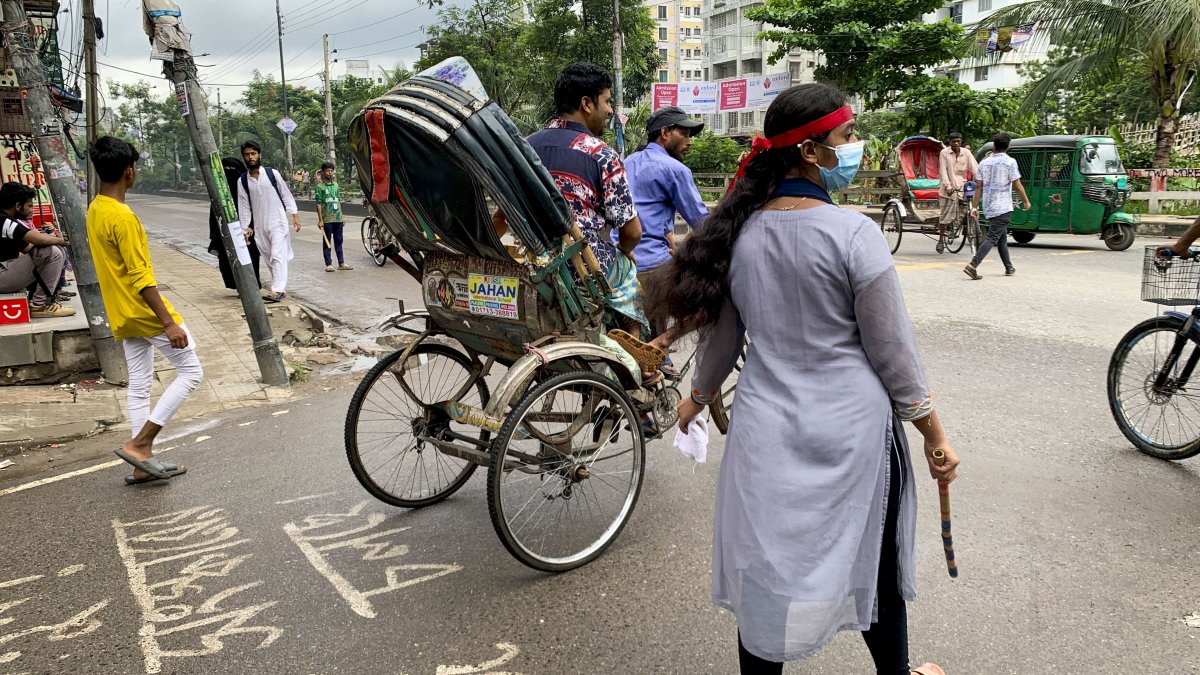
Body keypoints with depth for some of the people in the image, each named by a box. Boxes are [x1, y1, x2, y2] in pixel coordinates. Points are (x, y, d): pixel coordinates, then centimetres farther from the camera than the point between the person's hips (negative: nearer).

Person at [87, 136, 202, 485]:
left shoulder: (95, 211, 10)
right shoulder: (123, 217, -20)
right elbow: (141, 276, -23)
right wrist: (169, 322, -23)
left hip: (124, 316, 9)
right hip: (145, 312, -9)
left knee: (139, 386, 12)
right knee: (191, 371, 1)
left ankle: (143, 464, 16)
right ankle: (138, 444, -2)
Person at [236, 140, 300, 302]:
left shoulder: (273, 173, -3)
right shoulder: (242, 181, 4)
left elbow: (286, 194, 2)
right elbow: (243, 205, 7)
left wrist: (295, 214, -3)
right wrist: (245, 226, 3)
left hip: (278, 222, -4)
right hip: (259, 226, 4)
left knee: (277, 256, -13)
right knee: (269, 258, 8)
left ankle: (277, 290, -18)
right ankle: (281, 288, 16)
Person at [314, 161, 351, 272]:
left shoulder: (335, 185, 13)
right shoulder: (320, 186, -4)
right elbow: (318, 204, -7)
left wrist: (342, 217, 15)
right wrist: (320, 220, -12)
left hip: (338, 218, 5)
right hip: (327, 219, -5)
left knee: (338, 241, 10)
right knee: (327, 242, 1)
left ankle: (341, 263, 16)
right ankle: (328, 264, 5)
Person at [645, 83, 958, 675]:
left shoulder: (738, 233, -2)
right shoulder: (853, 233, -15)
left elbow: (722, 333, 8)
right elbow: (892, 350, -10)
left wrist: (700, 394, 26)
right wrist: (934, 436, 1)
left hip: (766, 430, 3)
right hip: (850, 428, -3)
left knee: (766, 569, 15)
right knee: (873, 563, 20)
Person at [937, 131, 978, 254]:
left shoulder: (966, 153, 4)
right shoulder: (944, 153, -2)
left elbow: (975, 168, -2)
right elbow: (943, 171, -8)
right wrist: (948, 186, -21)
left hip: (962, 188, 2)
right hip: (948, 189, -2)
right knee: (945, 216, 0)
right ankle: (941, 240, 11)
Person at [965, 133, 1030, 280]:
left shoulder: (984, 163, 7)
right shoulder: (1010, 162, -8)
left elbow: (979, 186, 5)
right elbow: (1017, 186, -7)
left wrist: (974, 207, 7)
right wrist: (1026, 201, 7)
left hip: (988, 207, 6)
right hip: (1003, 207, -6)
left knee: (1002, 237, 19)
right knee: (992, 238, -9)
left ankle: (1009, 268, 26)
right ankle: (972, 265, -23)